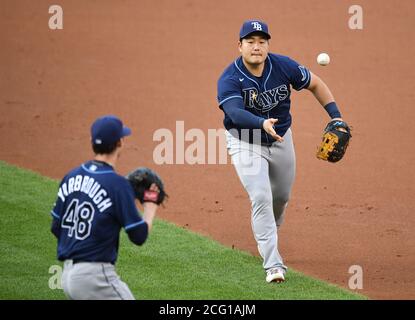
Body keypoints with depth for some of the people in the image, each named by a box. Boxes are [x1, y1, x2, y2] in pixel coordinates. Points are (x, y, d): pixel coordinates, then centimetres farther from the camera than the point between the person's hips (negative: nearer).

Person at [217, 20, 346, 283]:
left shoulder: (284, 66, -16)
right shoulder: (229, 80, -26)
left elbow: (315, 84, 0)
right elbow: (235, 113, -42)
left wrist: (336, 117, -8)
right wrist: (262, 123, -62)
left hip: (281, 139, 4)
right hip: (245, 143, -4)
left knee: (282, 195, 19)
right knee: (261, 198, -17)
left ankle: (268, 232, 52)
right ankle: (273, 265, -16)